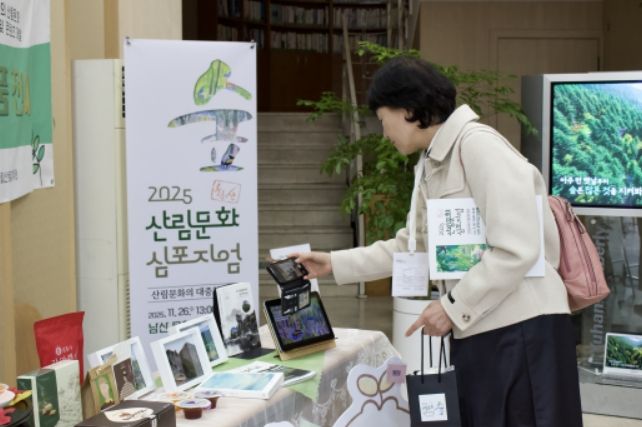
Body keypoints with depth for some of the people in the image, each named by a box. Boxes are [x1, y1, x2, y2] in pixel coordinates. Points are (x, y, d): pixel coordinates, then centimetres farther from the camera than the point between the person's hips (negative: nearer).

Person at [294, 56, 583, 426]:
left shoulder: (478, 145, -14)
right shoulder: (431, 165, 17)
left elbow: (516, 250, -21)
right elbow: (410, 246, 24)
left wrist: (453, 307, -13)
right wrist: (334, 264, 21)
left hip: (521, 330, -9)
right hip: (477, 331, 9)